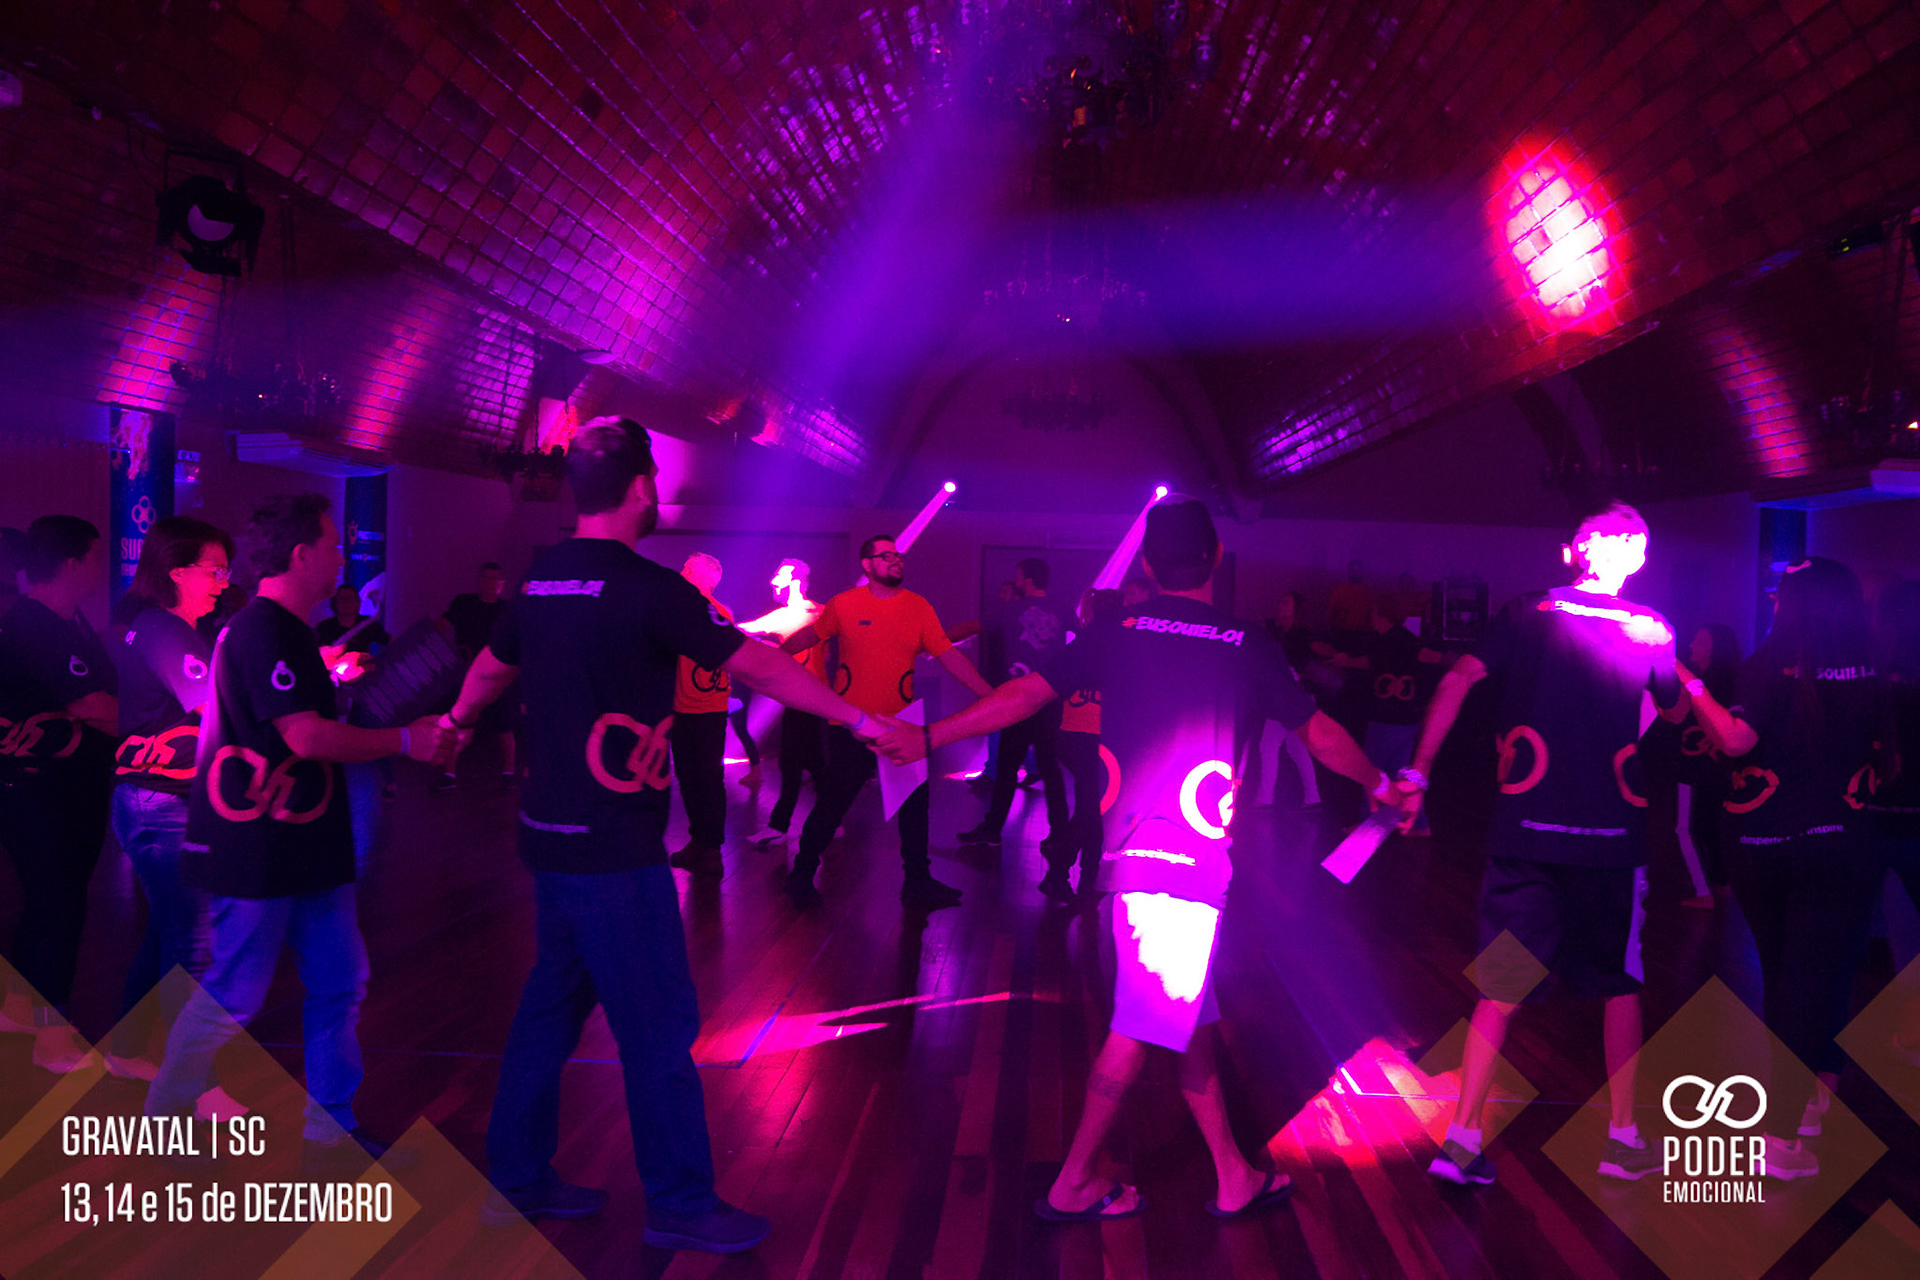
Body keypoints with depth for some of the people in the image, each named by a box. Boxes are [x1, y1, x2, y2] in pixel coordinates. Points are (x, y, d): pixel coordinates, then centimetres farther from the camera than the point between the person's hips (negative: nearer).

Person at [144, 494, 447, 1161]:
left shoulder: (287, 631, 15)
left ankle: (331, 1130, 21)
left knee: (340, 985, 11)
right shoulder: (262, 631, -18)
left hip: (302, 848, 10)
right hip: (256, 854, -10)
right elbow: (307, 739, -24)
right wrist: (405, 740, -16)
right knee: (233, 997, 3)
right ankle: (159, 1125, 23)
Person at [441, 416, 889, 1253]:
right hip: (614, 848, -8)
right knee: (659, 1024, 2)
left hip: (552, 833, 8)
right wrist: (858, 719, -7)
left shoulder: (540, 580, 7)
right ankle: (681, 1206, 13)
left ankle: (516, 1177, 29)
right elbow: (757, 667, -15)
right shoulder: (648, 587, -17)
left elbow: (492, 666, 24)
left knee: (553, 1000, 18)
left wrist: (455, 724, 45)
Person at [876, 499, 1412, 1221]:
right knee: (1149, 1021, 3)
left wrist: (929, 736, 6)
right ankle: (1072, 1185, 10)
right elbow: (1320, 733, 12)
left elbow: (1028, 693, 0)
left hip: (1131, 847, 4)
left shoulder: (1117, 632, 6)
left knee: (1192, 1013, 15)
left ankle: (1232, 1175, 25)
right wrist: (1380, 785, 29)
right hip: (1195, 851, -4)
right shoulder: (1247, 644, 2)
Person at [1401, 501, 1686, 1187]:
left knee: (1501, 989, 7)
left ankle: (1462, 1137, 4)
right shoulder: (1652, 630, 2)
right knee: (1620, 985, 17)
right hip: (1612, 839, 0)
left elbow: (1456, 681, -8)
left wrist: (1417, 773, -6)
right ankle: (1623, 1137, 23)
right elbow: (1675, 714, 17)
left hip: (1524, 835, 1)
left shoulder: (1525, 612, 2)